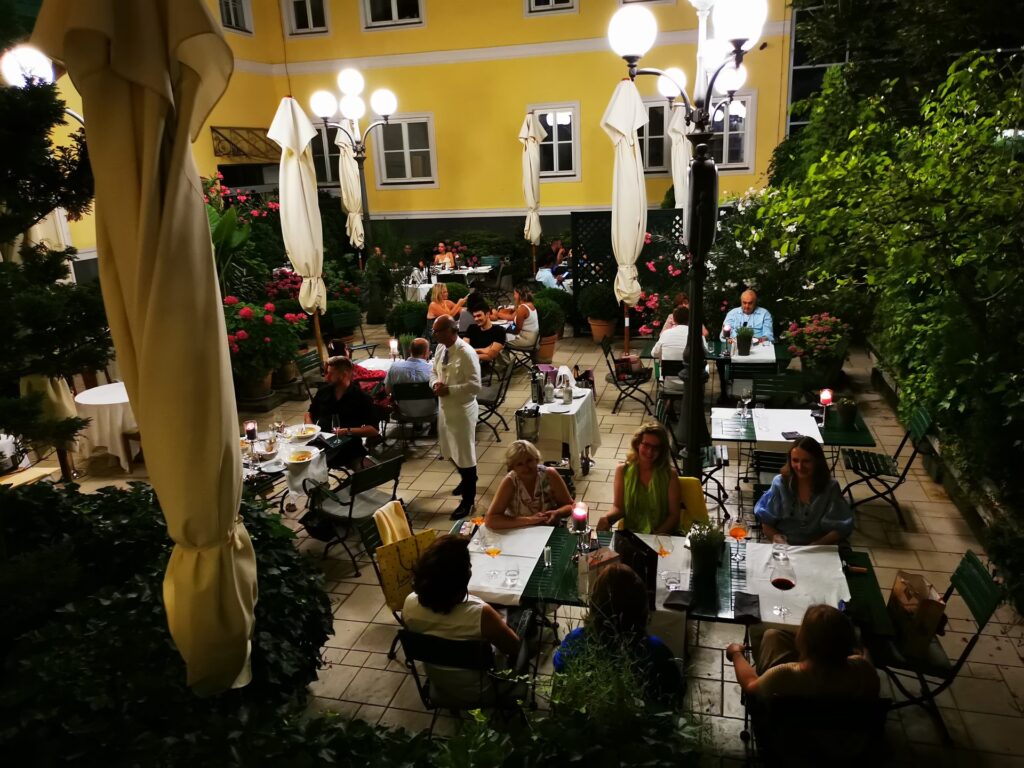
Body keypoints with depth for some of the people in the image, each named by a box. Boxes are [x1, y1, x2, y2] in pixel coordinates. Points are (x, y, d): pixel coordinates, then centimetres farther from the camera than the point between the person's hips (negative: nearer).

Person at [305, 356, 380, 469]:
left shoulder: (362, 398, -1)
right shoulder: (324, 391, 15)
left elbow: (373, 430, -6)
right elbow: (310, 414, 30)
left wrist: (348, 431, -18)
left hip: (347, 445, -5)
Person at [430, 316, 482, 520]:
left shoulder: (466, 353, -23)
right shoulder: (440, 348, 2)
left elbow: (475, 385, -24)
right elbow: (434, 371, 15)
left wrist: (449, 390, -25)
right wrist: (435, 383, -7)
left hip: (462, 410, -8)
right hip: (445, 407, 8)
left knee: (465, 455, 3)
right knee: (453, 451, 24)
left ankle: (468, 501, 17)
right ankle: (467, 481, 49)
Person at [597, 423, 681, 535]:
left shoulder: (669, 476, 1)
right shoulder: (623, 471, 6)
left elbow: (674, 515, 2)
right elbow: (618, 507, 6)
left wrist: (656, 536, -13)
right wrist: (607, 518, -15)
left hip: (662, 538, -2)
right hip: (630, 535, 2)